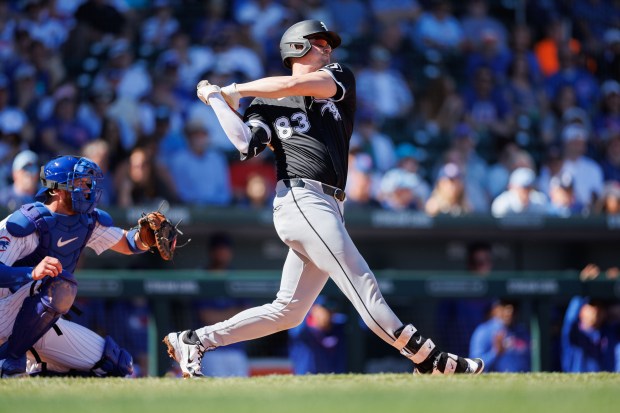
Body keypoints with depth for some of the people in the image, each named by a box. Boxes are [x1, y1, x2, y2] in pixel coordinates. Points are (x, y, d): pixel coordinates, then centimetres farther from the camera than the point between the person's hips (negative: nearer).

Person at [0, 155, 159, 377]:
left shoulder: (89, 221, 3)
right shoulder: (27, 223, -20)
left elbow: (128, 245, 14)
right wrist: (32, 273, -46)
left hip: (46, 324, 8)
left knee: (119, 365, 5)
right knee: (60, 284, -36)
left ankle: (35, 367, 11)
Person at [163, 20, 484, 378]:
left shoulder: (339, 79, 19)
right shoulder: (266, 104, 11)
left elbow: (296, 86, 0)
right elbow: (247, 144, -7)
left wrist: (234, 91, 6)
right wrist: (217, 100, -2)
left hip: (328, 210, 6)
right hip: (300, 198, -6)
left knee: (288, 311, 7)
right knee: (363, 287, -13)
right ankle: (429, 360, -18)